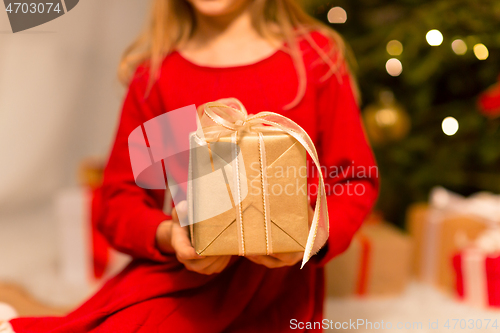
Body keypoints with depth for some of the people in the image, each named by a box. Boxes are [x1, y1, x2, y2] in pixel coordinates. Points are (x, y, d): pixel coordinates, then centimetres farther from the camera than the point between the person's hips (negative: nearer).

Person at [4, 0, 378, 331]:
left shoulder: (316, 57, 3)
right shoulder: (155, 72, 6)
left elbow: (356, 180, 4)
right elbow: (120, 199, 7)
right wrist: (166, 235, -15)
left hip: (281, 278, -1)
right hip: (182, 266, 2)